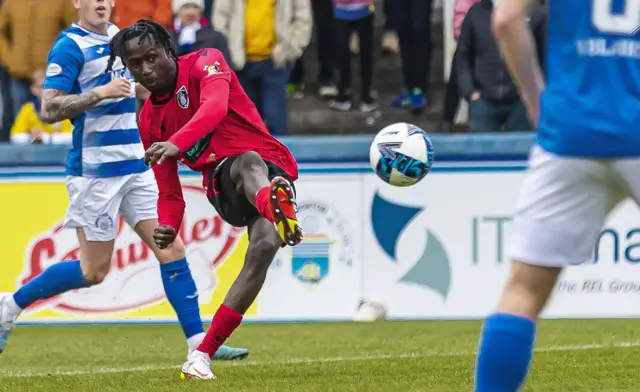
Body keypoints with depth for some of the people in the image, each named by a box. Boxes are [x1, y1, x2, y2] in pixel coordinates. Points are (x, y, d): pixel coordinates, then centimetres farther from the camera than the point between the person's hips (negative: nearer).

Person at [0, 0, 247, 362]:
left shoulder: (118, 37, 12)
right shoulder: (70, 46, -11)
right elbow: (49, 110, -19)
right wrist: (101, 93, -25)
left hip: (135, 166, 7)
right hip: (95, 172, -7)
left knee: (172, 250, -1)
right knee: (94, 271, -1)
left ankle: (200, 342, 0)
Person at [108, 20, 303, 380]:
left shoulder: (204, 63, -2)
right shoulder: (150, 120, 15)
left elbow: (214, 109, -26)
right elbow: (169, 193, 17)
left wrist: (176, 144, -45)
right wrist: (167, 227, -7)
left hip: (273, 169, -2)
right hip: (223, 180, 2)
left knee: (264, 247, -33)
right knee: (248, 162, -36)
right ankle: (277, 213, -73)